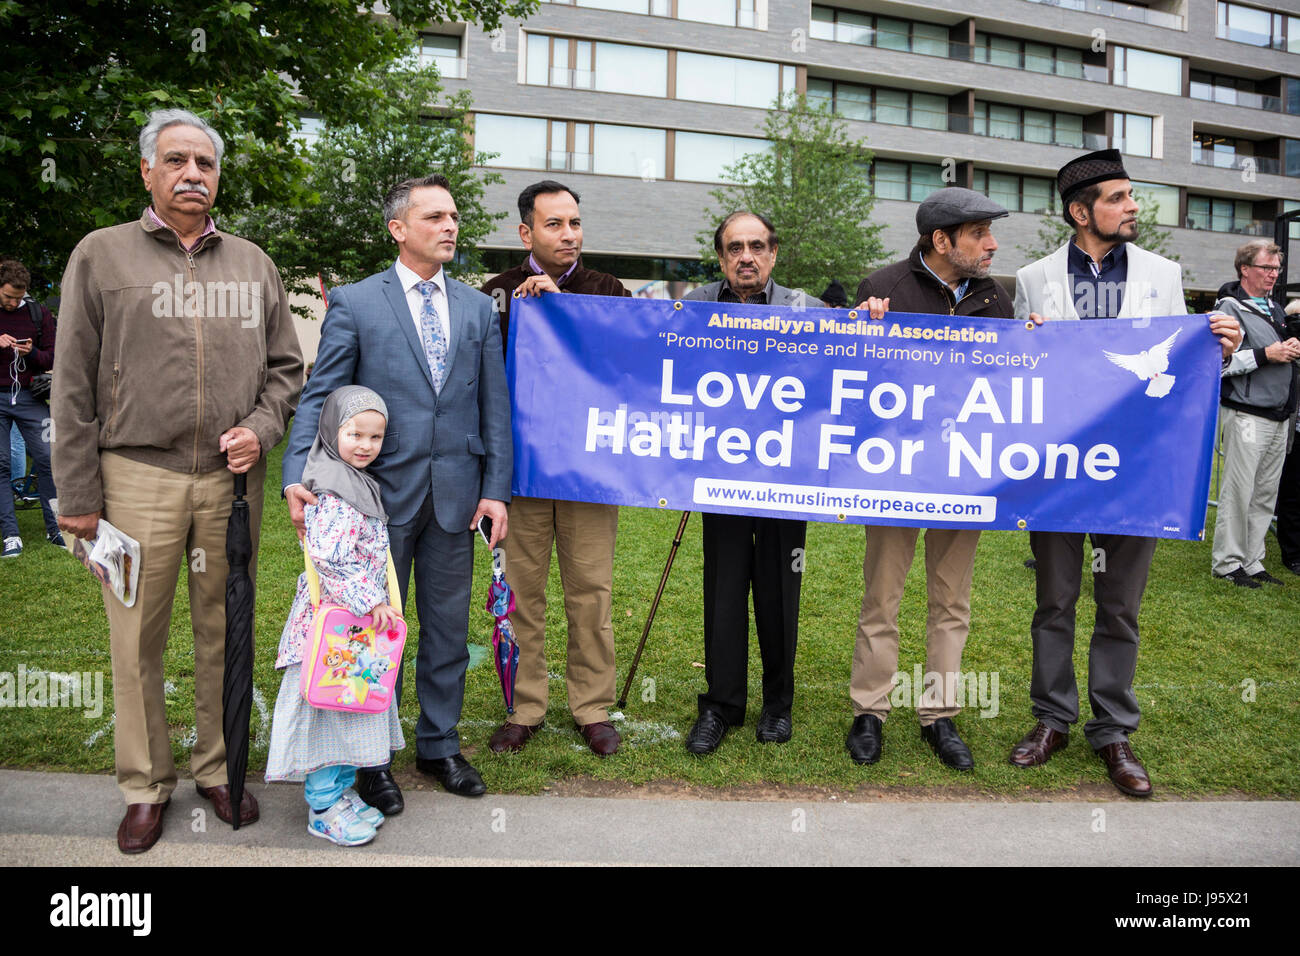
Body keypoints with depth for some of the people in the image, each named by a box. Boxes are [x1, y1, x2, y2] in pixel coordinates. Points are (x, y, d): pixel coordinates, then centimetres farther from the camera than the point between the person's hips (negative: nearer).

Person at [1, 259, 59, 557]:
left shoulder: (39, 314, 9)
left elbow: (52, 358, 9)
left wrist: (31, 352, -13)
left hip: (30, 398, 1)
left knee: (47, 460, -3)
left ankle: (55, 529, 7)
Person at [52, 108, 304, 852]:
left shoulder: (252, 263, 12)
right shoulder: (102, 255, 4)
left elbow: (286, 366, 15)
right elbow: (74, 386, 2)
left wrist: (262, 429, -4)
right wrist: (78, 497, -2)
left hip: (232, 481, 2)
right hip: (138, 478, -2)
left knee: (225, 632, 10)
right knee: (138, 639, 5)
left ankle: (220, 768, 26)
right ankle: (146, 785, 21)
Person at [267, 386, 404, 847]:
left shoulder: (358, 484, 13)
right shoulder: (335, 492, -19)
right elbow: (328, 558, -27)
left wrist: (373, 602, 20)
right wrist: (368, 600, -24)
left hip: (358, 619, 10)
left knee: (349, 703, 17)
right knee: (330, 704, 0)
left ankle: (342, 790, 30)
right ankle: (324, 807, 11)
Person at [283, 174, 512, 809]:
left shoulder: (478, 309, 9)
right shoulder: (353, 303, 0)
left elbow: (495, 406, 7)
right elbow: (319, 396, -5)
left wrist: (496, 488, 0)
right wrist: (298, 475, -18)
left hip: (455, 494, 3)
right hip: (382, 493, -3)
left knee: (448, 628, 13)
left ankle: (439, 745, 31)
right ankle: (372, 757, 27)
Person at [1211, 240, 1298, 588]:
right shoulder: (1230, 308, -8)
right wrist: (1266, 355, -17)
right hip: (1247, 414, -8)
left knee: (1266, 495, 10)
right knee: (1238, 493, -5)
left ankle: (1252, 563, 17)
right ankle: (1227, 563, 5)